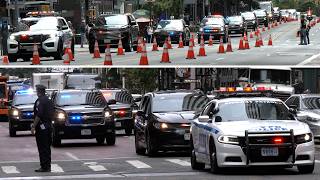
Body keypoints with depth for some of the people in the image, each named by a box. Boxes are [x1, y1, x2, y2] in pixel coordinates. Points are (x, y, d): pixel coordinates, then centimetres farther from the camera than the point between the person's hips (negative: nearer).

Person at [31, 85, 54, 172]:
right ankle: (48, 166, 17)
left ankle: (44, 167, -8)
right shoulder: (48, 100, 14)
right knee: (47, 147, 14)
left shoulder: (40, 101, -14)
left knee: (42, 148, -6)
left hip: (42, 127, -9)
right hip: (49, 126, 9)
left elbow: (39, 115, -22)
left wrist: (33, 126, -17)